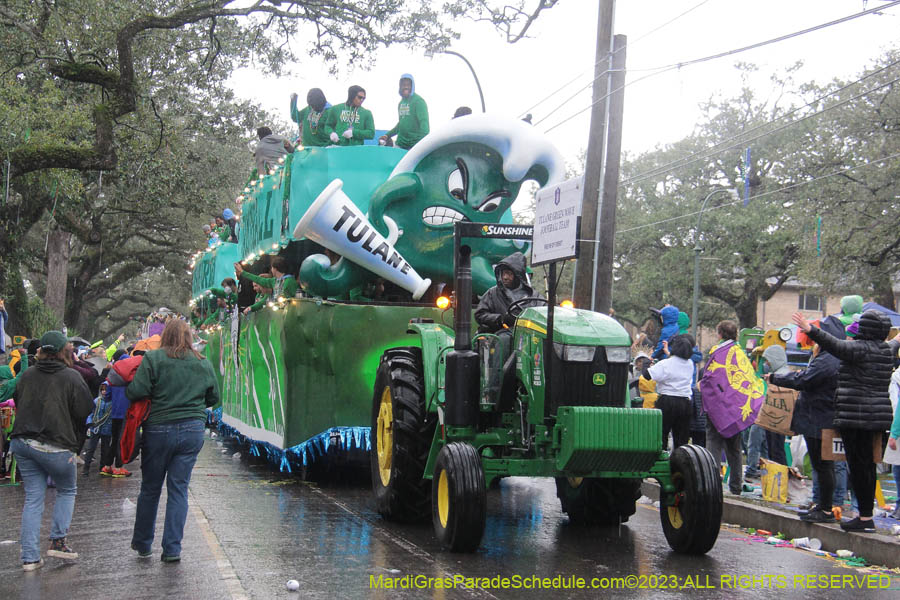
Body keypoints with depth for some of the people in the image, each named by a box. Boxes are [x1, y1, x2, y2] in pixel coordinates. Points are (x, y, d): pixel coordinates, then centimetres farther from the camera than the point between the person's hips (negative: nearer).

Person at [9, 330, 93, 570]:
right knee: (67, 490, 18)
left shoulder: (27, 375, 5)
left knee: (33, 497, 9)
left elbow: (18, 405, 16)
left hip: (22, 442, 5)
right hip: (55, 446, -5)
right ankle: (58, 541, 10)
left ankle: (30, 556, 7)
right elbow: (85, 411, -9)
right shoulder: (71, 377, -10)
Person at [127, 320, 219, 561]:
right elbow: (213, 398, 15)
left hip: (159, 430, -2)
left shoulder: (153, 359, -6)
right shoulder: (203, 364, 6)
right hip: (193, 430, 2)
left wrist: (127, 386, 9)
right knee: (179, 489, 7)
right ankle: (172, 549, 6)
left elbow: (136, 391, -12)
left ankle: (142, 544, 25)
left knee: (150, 488, 11)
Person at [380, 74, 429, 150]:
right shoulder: (401, 103, 18)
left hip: (415, 144, -7)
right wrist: (388, 135, 22)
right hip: (401, 143, 7)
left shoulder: (418, 101, -7)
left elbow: (424, 122, -18)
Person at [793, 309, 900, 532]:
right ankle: (867, 514, 19)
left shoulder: (859, 348, -13)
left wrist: (810, 330, -39)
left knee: (858, 465, -6)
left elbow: (835, 345, -29)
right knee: (868, 464, 13)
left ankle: (865, 518, -5)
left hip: (855, 415, -9)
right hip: (878, 415, 9)